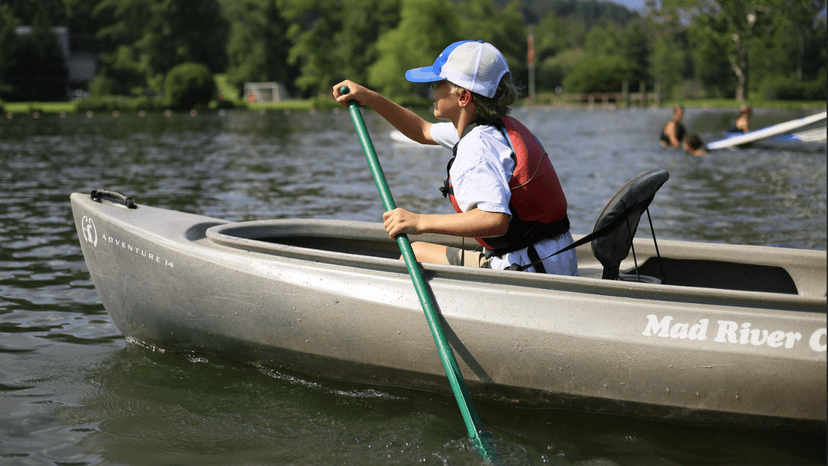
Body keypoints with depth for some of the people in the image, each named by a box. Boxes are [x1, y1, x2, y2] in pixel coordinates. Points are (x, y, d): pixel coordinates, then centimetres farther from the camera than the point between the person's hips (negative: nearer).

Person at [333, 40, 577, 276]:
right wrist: (370, 99, 20)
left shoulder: (477, 146, -21)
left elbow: (496, 220, -36)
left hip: (527, 268, -10)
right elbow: (423, 131, 25)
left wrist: (420, 222, -33)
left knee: (414, 254, -1)